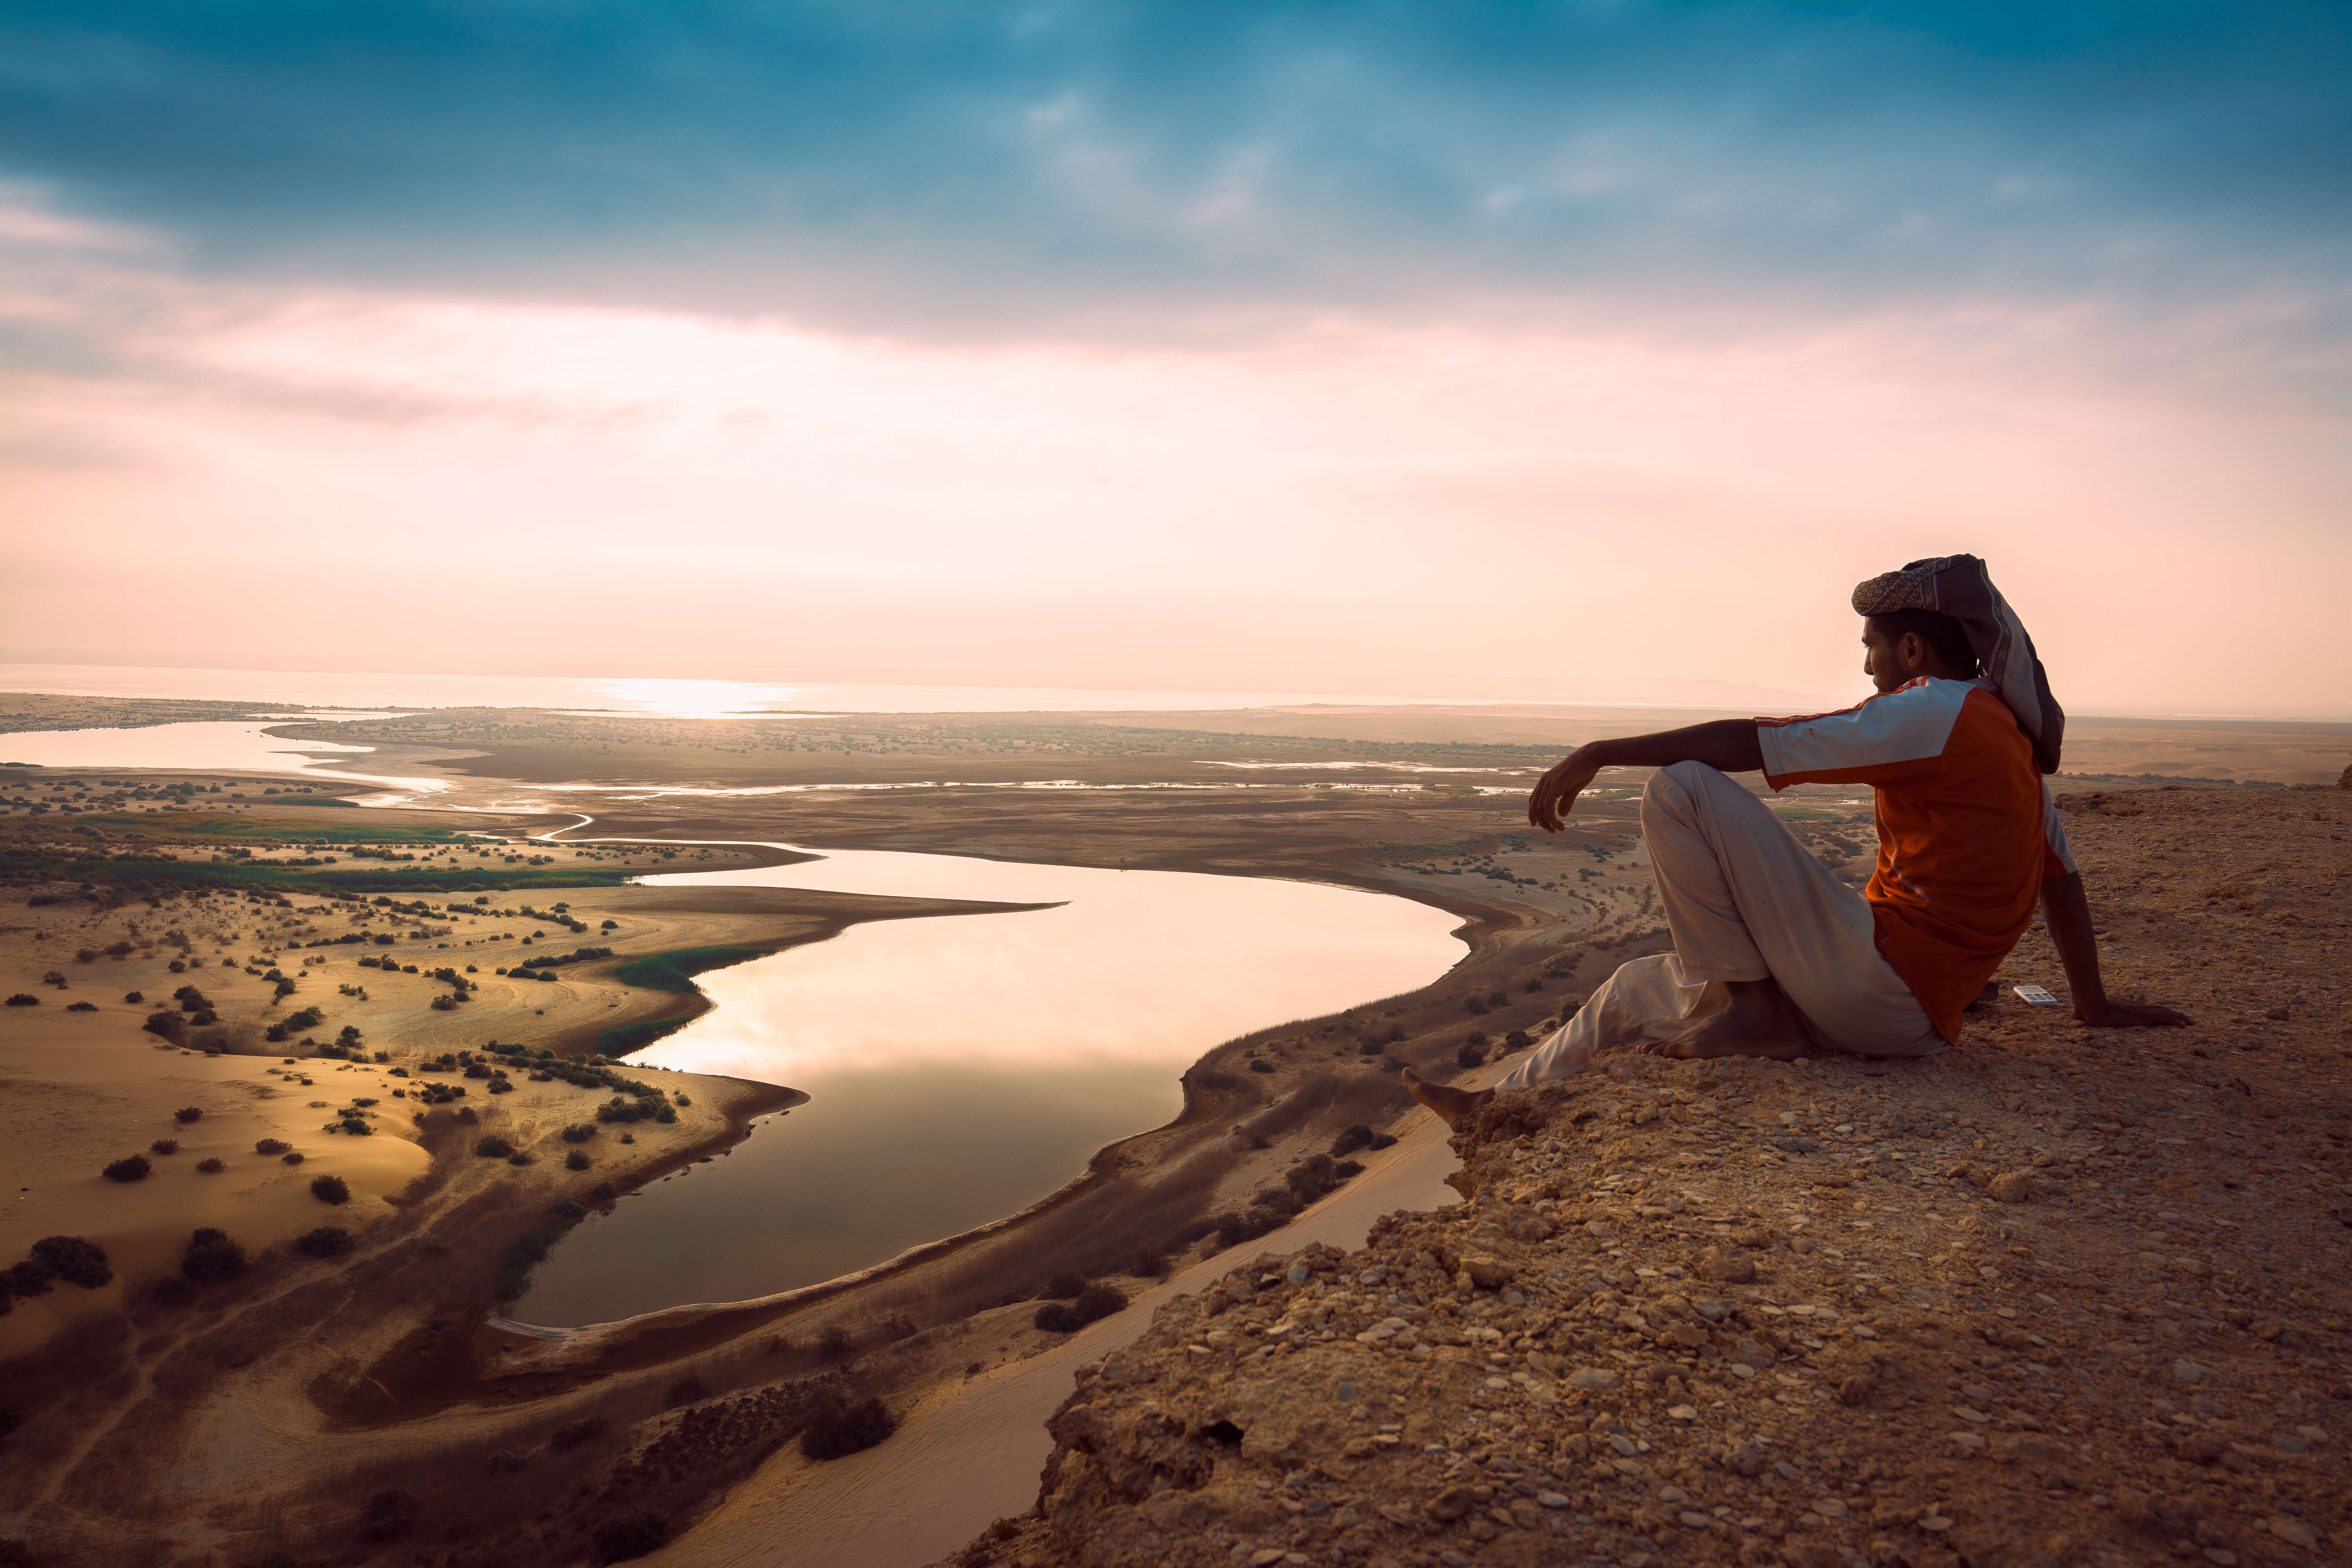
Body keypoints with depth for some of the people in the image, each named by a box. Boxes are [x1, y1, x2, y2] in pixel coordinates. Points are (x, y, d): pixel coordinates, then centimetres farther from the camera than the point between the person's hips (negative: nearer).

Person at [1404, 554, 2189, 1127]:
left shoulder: (1936, 712, -10)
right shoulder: (2014, 738, 19)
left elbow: (1752, 743, -14)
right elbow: (2062, 877, 23)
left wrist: (1601, 753, -12)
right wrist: (2094, 1005, 29)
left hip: (1878, 975, -10)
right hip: (1912, 1016, 10)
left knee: (1680, 787, -17)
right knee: (1637, 986, 17)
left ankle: (1737, 997, -7)